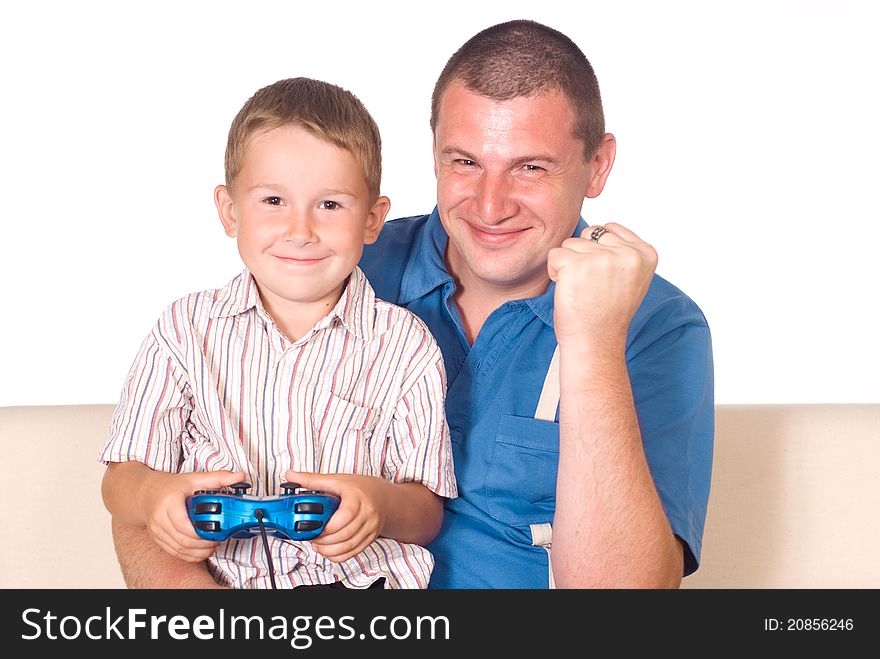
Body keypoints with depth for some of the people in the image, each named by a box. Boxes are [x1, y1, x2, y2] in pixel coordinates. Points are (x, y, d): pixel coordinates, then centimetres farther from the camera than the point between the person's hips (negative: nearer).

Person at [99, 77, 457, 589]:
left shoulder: (405, 345, 7)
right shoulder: (186, 331, 10)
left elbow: (428, 515, 6)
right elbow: (122, 479, 9)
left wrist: (382, 504, -19)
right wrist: (154, 496, -16)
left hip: (357, 581, 0)